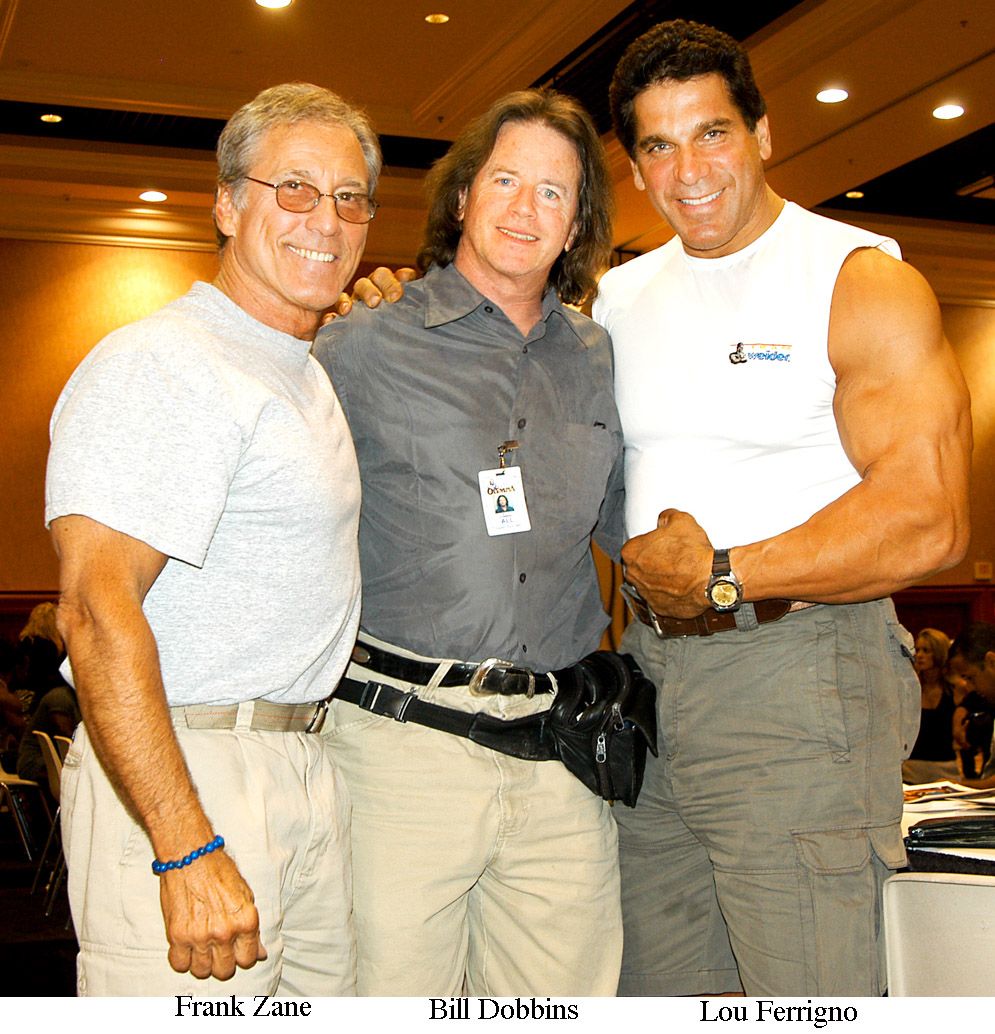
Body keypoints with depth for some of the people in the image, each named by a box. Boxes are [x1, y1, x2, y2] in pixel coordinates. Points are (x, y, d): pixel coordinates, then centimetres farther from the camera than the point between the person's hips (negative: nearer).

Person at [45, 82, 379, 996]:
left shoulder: (309, 373, 17)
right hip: (181, 778, -9)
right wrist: (189, 851, -26)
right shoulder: (158, 364, -13)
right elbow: (97, 612, -22)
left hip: (307, 768, 9)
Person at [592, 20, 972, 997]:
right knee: (652, 988, 13)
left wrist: (722, 578, -13)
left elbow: (928, 523, -15)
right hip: (647, 673, 6)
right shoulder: (618, 297, 14)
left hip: (799, 674, -6)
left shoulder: (862, 280, -6)